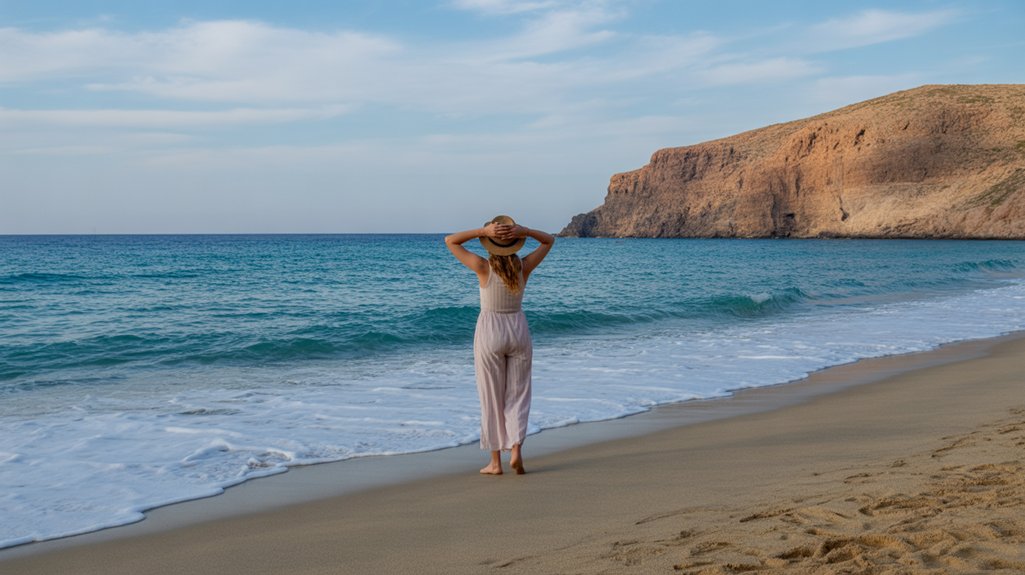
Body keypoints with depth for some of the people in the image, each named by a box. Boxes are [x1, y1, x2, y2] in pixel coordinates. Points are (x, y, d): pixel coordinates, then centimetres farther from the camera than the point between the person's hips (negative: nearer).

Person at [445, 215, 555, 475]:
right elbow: (549, 240, 9)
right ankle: (516, 451, -5)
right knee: (517, 395, 12)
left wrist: (483, 231, -16)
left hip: (489, 334, -2)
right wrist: (523, 231, -10)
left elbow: (450, 241, -6)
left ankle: (496, 461, 11)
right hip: (519, 331, 2)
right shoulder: (524, 267, -8)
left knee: (491, 398, 7)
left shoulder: (484, 267, -15)